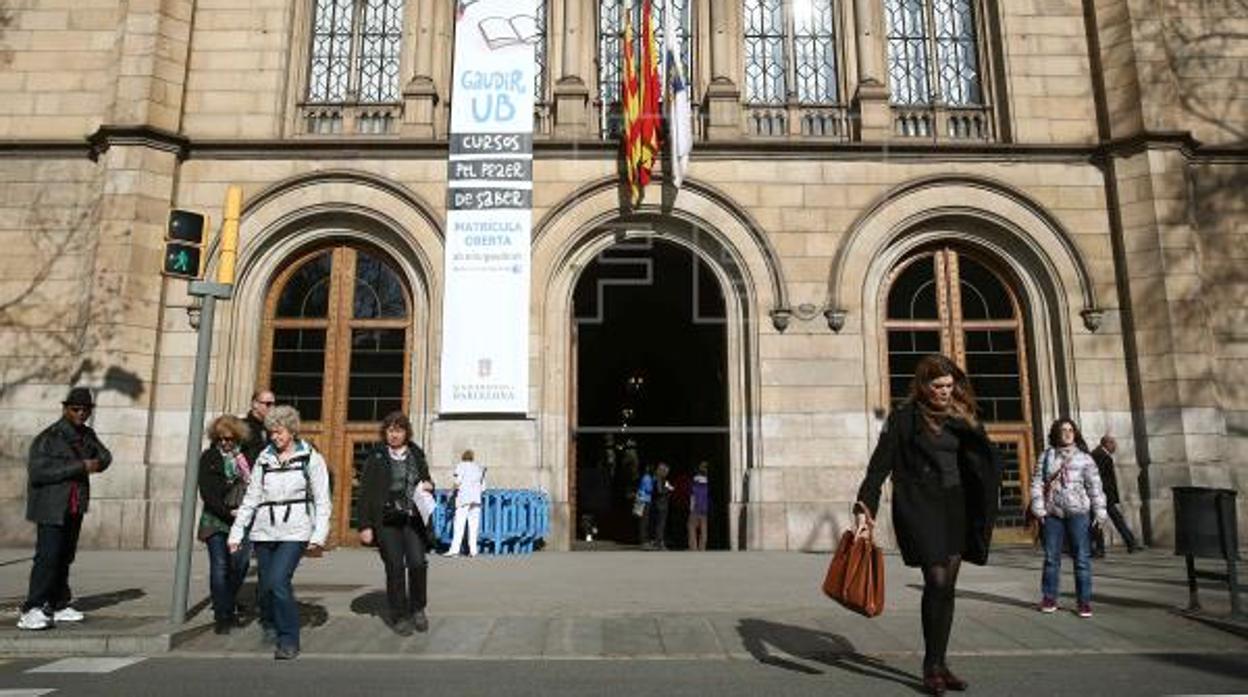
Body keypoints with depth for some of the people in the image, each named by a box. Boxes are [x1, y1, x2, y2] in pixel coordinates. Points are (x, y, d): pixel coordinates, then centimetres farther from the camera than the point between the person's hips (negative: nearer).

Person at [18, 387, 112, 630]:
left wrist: (96, 463, -6)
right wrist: (79, 467, -24)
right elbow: (37, 471, -23)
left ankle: (59, 606, 19)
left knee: (65, 557, 12)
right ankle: (32, 610, -8)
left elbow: (105, 457, 18)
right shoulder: (48, 437, -13)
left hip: (75, 508, 7)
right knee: (48, 556, -12)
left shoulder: (87, 434, 9)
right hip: (51, 508, -7)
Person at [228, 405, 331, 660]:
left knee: (278, 581, -18)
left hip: (294, 532, -4)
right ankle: (270, 625, 34)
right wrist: (236, 533, 9)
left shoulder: (310, 457, 0)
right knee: (266, 586, 7)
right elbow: (251, 498, 14)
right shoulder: (264, 459, 10)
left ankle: (289, 640, -5)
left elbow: (322, 501, -1)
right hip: (264, 531, 4)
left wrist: (318, 536, -8)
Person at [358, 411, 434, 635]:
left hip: (413, 518, 2)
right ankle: (399, 616, 16)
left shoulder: (416, 454, 12)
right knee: (395, 568, 0)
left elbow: (427, 480, 25)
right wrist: (365, 525, -6)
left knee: (417, 563, -8)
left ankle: (418, 609, 15)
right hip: (387, 520, -2)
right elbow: (365, 493, 0)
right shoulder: (376, 458, 2)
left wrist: (428, 486, 0)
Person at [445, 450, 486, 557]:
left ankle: (454, 549, -8)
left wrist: (455, 489, 8)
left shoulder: (461, 466, 3)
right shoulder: (479, 468, 15)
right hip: (476, 499, 4)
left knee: (459, 525, -5)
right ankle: (473, 550, -1)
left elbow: (458, 481, -11)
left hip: (464, 498, -4)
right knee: (473, 525, 4)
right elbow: (483, 487, 12)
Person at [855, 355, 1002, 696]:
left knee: (947, 586, 7)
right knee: (937, 581, -11)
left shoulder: (960, 415, 11)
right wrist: (864, 508, -14)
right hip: (918, 505, -5)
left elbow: (987, 460, 9)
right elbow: (879, 465, -8)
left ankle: (939, 662, 18)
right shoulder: (904, 416, -4)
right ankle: (931, 665, 4)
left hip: (954, 506, 5)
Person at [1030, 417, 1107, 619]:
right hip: (1052, 513, 1)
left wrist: (1100, 512, -3)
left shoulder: (1084, 457, 4)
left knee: (1082, 558, 0)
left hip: (1078, 513, -1)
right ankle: (1049, 598, 18)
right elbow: (1037, 483, 3)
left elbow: (1095, 487, 2)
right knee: (1051, 557, 8)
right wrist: (1039, 509, -4)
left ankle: (1084, 601, 9)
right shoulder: (1046, 456, 7)